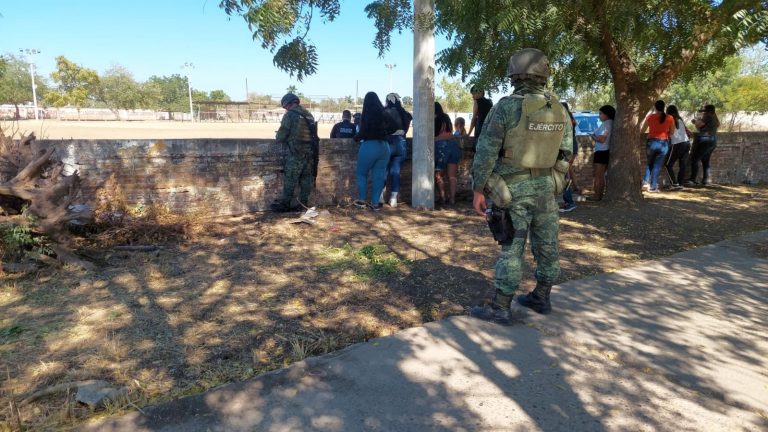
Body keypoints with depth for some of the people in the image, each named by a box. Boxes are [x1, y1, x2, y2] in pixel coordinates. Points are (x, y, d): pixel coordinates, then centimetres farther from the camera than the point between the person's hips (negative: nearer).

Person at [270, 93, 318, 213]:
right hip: (309, 152, 7)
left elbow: (282, 135, -9)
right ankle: (303, 204, 13)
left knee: (290, 180, 0)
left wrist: (277, 139, 14)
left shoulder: (290, 114, -8)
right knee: (306, 179, 9)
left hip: (295, 153, -7)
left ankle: (284, 204, 5)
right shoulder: (308, 115, 14)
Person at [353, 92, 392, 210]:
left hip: (369, 146, -5)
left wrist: (355, 138, 7)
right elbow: (391, 129, 15)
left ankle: (361, 201, 12)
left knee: (362, 174, 10)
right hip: (384, 146, 5)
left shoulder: (367, 114, -8)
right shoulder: (384, 114, 7)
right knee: (379, 175, 7)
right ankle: (375, 203, 9)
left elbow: (363, 132, -11)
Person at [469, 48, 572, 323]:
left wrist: (478, 190, -7)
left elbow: (486, 153, -14)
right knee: (547, 245, 13)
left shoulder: (506, 107, -13)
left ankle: (500, 308, 7)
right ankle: (541, 298, 28)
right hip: (546, 187, 5)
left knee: (511, 249, -1)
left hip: (513, 189, -5)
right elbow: (566, 153, 10)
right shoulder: (559, 109, 4)